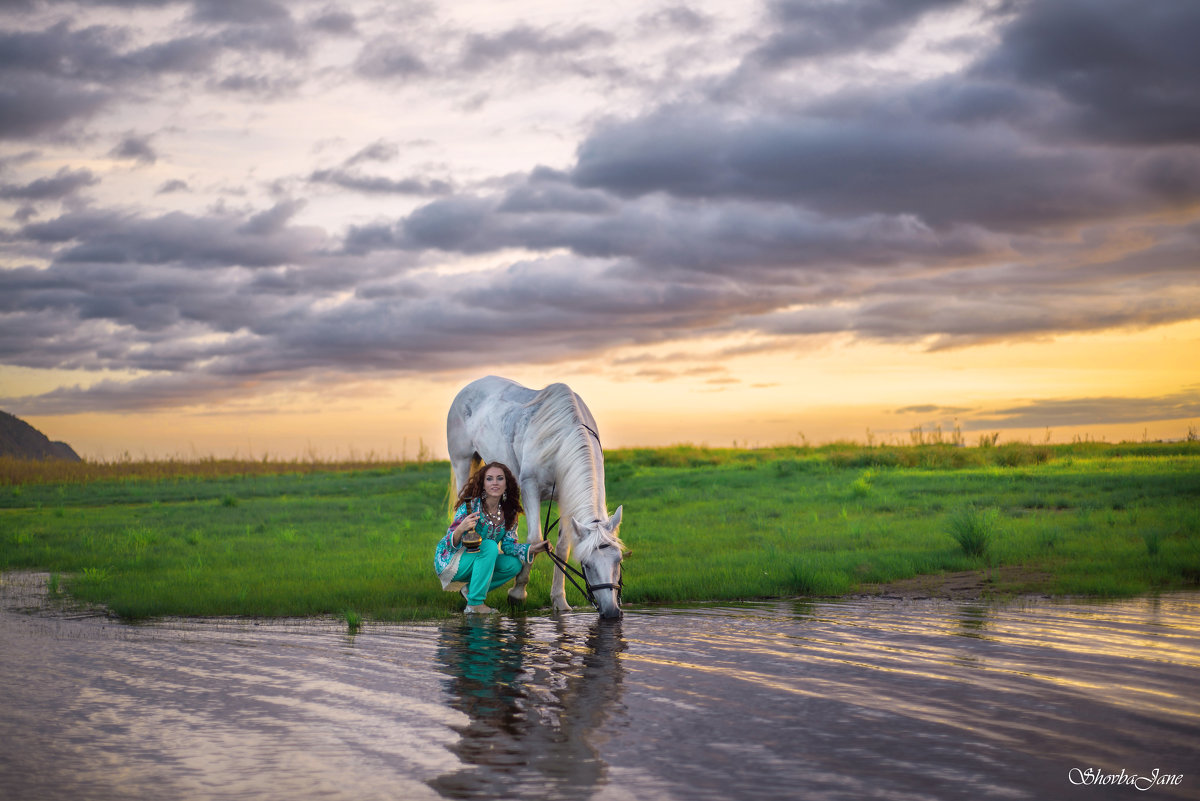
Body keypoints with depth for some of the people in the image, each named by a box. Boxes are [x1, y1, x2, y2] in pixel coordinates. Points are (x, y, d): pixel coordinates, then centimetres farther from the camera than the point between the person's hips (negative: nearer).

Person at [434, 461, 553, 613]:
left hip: (475, 563, 6)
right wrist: (460, 529, -47)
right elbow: (451, 544, -24)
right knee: (490, 546, -30)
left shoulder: (509, 513, -5)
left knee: (514, 564, -13)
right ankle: (474, 604, -26)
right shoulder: (470, 505, -22)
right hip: (449, 561, -6)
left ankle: (469, 588, 1)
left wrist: (531, 549, -19)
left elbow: (508, 545, -2)